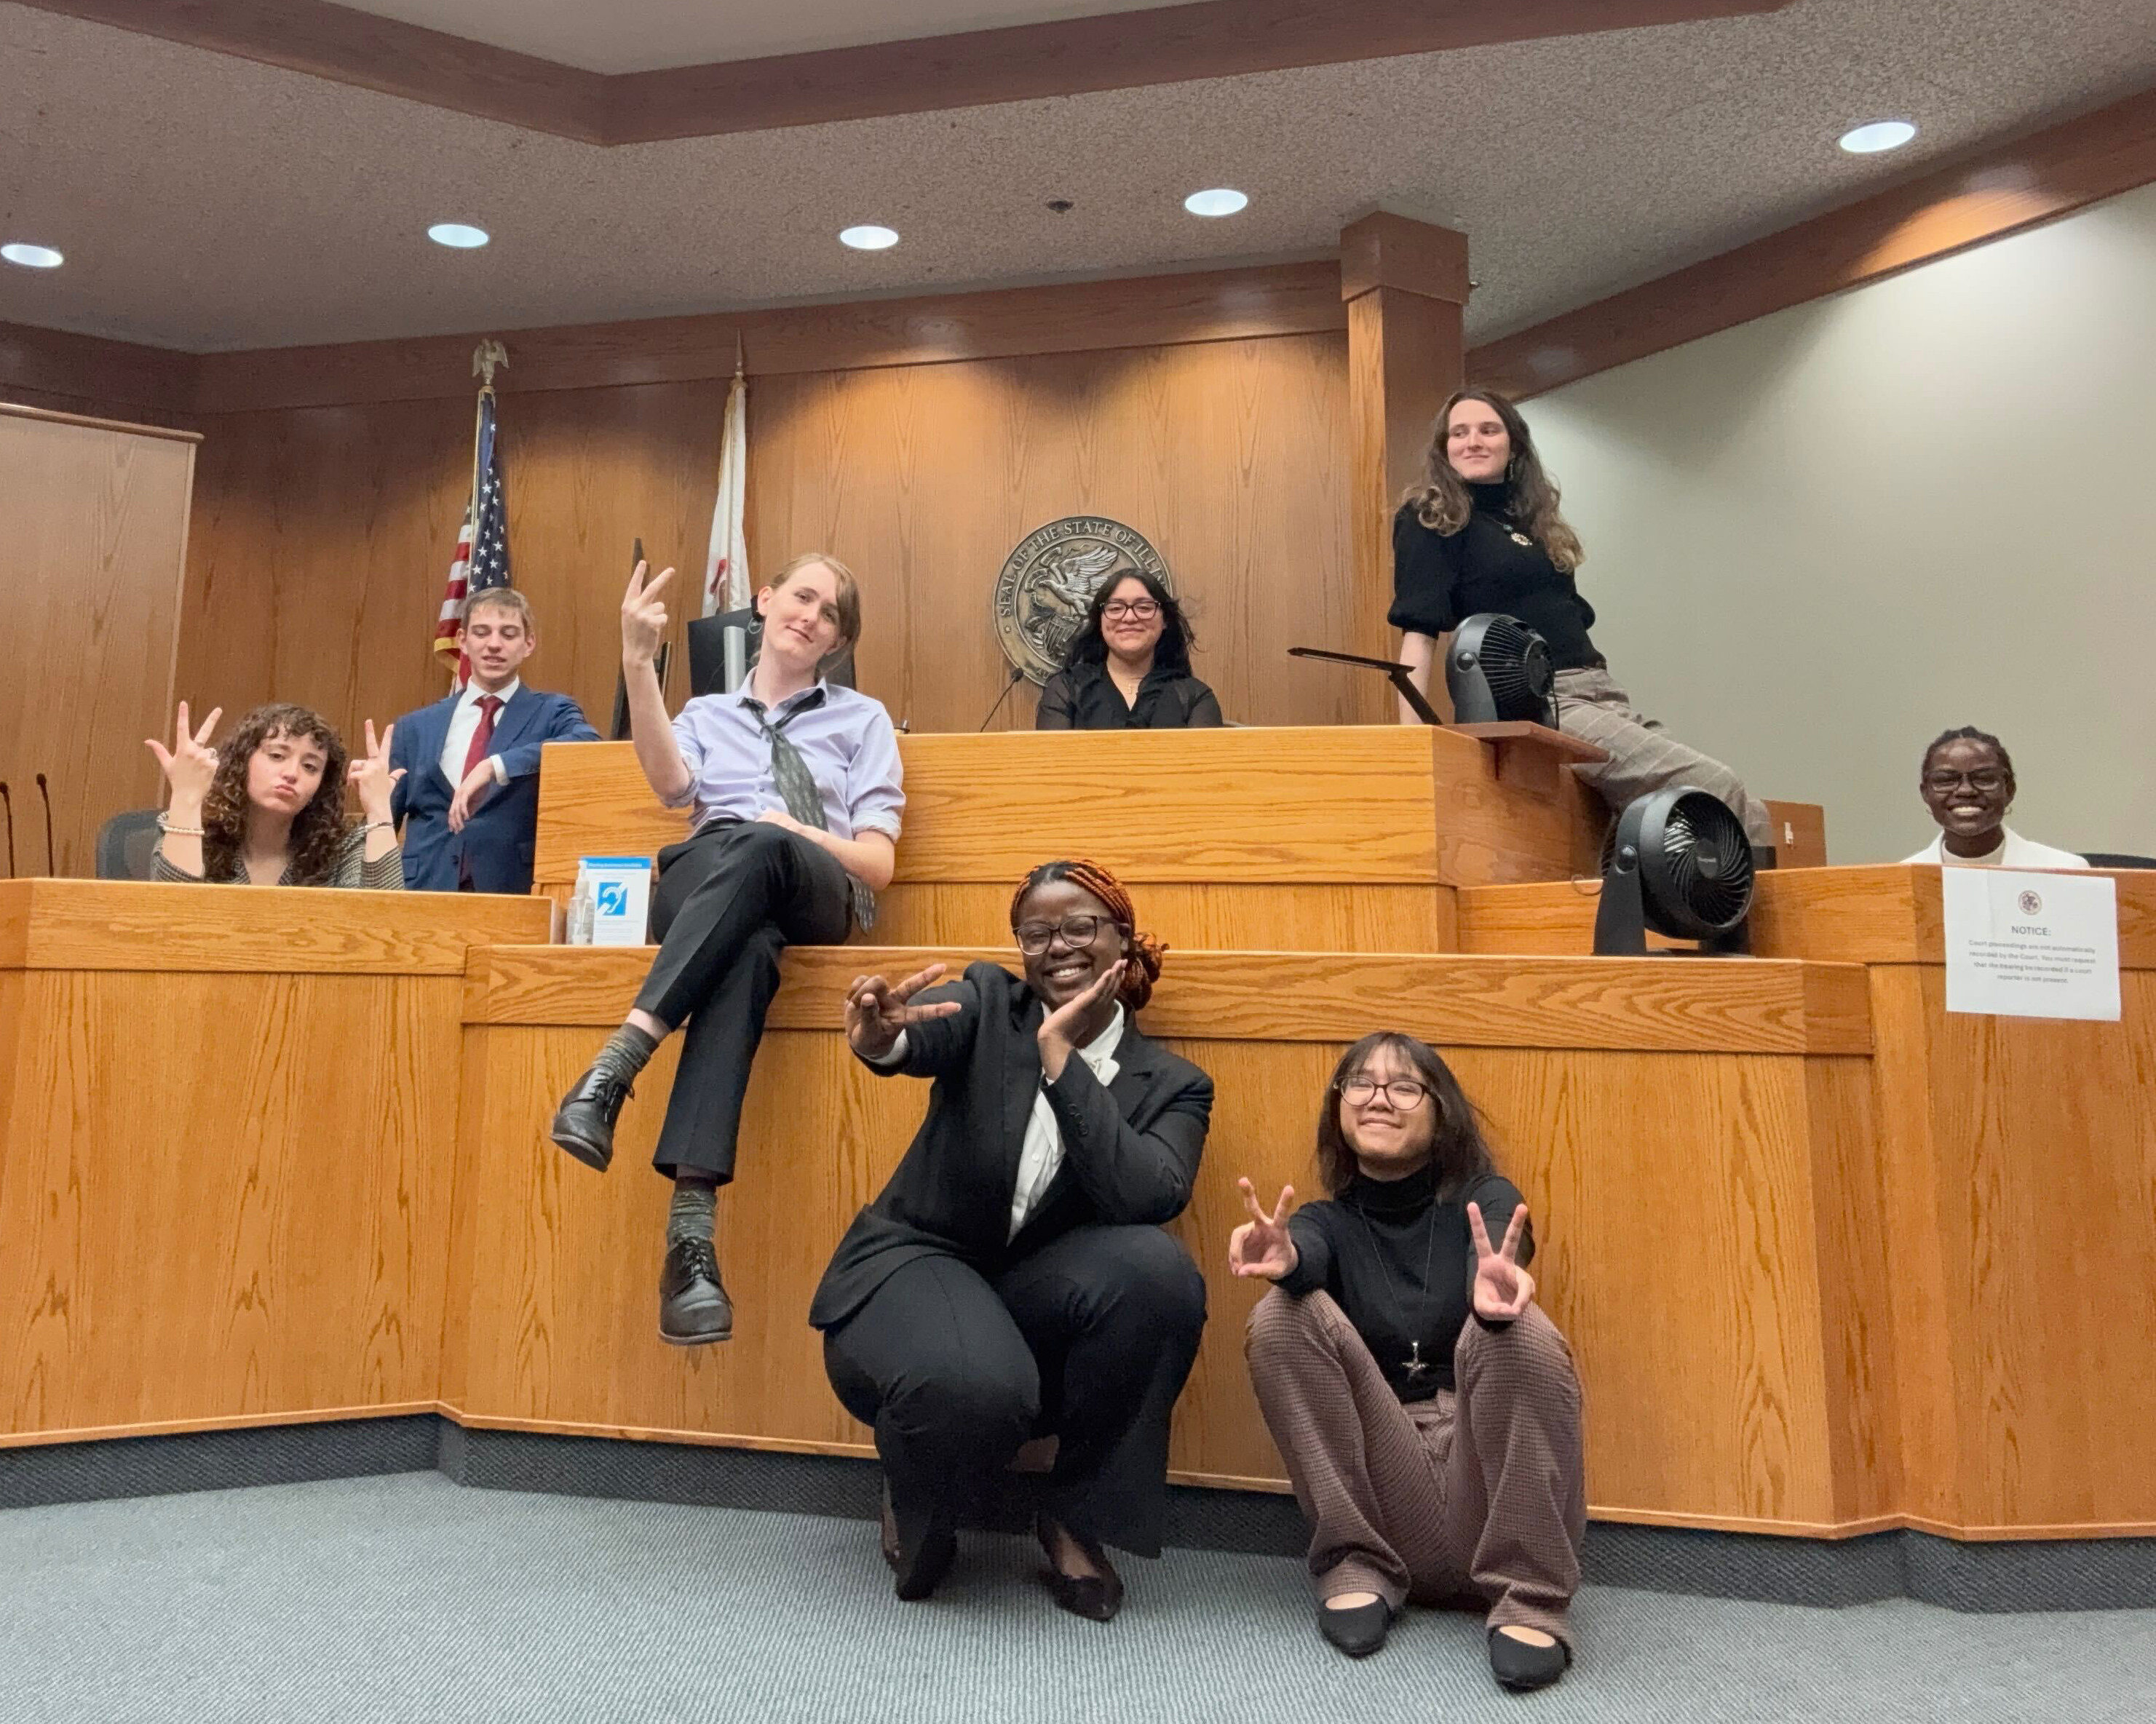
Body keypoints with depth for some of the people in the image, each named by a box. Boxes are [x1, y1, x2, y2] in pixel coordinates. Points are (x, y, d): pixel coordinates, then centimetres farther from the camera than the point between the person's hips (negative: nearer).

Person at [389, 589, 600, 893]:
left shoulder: (552, 713, 6)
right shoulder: (416, 728, 15)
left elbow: (588, 744, -17)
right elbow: (385, 817, 16)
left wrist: (495, 765, -23)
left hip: (514, 893, -3)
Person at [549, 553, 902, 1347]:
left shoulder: (864, 718, 24)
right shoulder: (707, 713, 28)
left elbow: (878, 863, 12)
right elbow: (671, 783, 1)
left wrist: (798, 835, -8)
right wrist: (637, 663, -8)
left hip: (818, 895, 0)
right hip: (699, 887, 1)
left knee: (761, 849, -39)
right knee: (748, 944, -40)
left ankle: (614, 1068, -47)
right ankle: (692, 1225, -51)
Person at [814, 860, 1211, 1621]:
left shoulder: (1172, 1084, 0)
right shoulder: (989, 1003, -2)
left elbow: (1148, 1200, -21)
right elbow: (923, 1035, -27)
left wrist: (1060, 1059, -23)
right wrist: (883, 1038, -52)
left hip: (1035, 1300, 2)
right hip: (918, 1260, -2)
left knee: (1157, 1267, -30)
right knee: (977, 1386, -36)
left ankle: (1078, 1517, -6)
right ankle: (914, 1502, 5)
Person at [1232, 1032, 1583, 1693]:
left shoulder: (1486, 1197, 4)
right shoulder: (1329, 1218, 8)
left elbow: (1492, 1261, -22)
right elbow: (1309, 1253, -19)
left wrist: (1498, 1287, -48)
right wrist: (1283, 1257, -45)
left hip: (1498, 1494, -1)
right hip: (1385, 1483, 2)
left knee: (1515, 1328, -29)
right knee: (1284, 1315, -18)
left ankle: (1530, 1597, -19)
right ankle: (1359, 1566, -10)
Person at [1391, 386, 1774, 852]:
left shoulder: (1536, 521, 24)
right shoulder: (1431, 522, 2)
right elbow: (1419, 631, -9)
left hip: (1603, 695, 8)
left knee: (1750, 814, -6)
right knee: (1720, 792, -21)